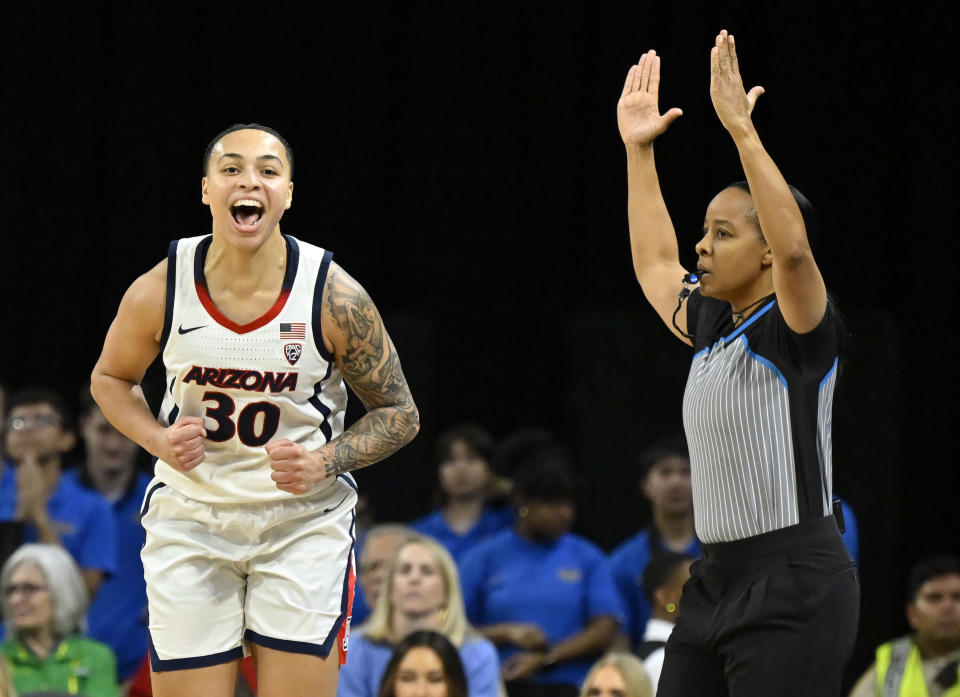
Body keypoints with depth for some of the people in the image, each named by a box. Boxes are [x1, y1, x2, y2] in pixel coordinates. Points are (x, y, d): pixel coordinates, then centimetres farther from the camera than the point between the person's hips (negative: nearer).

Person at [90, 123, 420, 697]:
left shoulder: (336, 298, -15)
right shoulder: (158, 293, -11)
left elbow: (400, 414, -3)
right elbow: (111, 379, 9)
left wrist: (324, 461, -20)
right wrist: (158, 439, -10)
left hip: (305, 524, -1)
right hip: (190, 522, 1)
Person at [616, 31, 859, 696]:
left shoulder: (797, 331, -10)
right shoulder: (715, 327, 14)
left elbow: (794, 248, -30)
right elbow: (655, 265, 31)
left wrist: (741, 127, -30)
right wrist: (638, 148, 29)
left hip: (793, 589, -9)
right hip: (717, 582, 9)